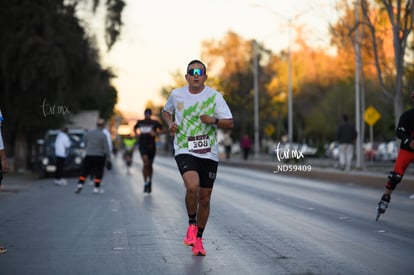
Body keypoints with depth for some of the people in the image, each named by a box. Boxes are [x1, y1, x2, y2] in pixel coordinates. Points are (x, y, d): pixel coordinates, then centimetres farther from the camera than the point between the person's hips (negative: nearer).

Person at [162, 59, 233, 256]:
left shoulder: (215, 96, -2)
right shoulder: (176, 94, 3)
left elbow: (230, 123, -2)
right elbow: (166, 111, 23)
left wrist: (214, 120, -21)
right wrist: (170, 123, 2)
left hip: (209, 154, 1)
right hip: (184, 151, -1)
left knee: (204, 198, 6)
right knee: (192, 186, -27)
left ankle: (198, 239, 26)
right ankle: (192, 225, -1)